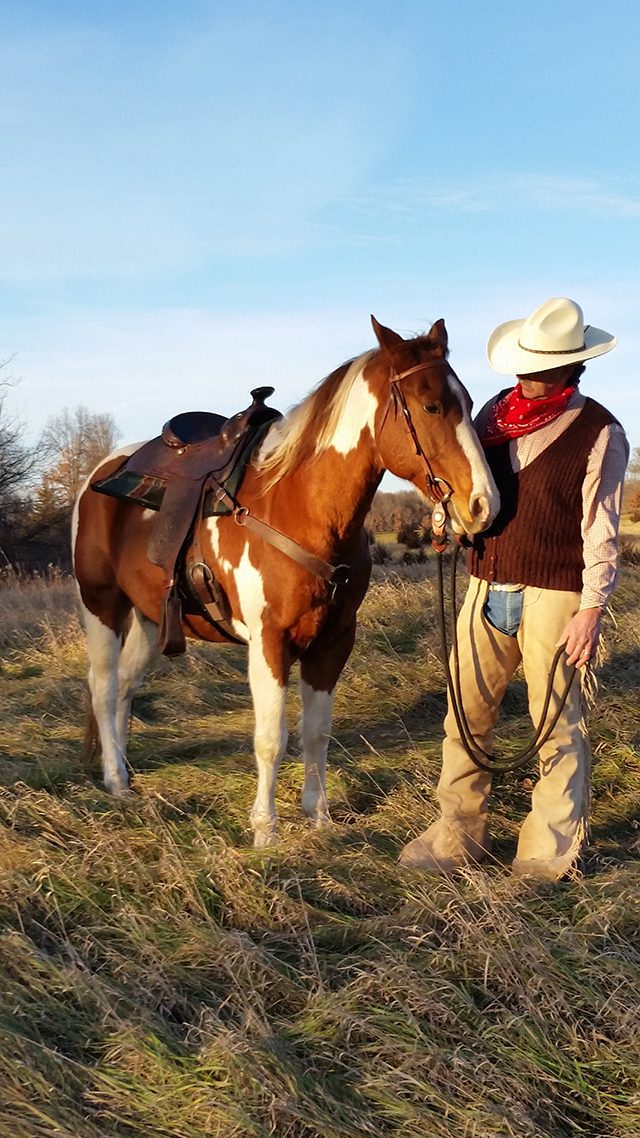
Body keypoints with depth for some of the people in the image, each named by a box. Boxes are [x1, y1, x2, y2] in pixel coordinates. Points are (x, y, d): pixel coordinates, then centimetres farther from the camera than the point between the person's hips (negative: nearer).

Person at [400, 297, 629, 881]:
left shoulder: (599, 433, -6)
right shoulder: (495, 414, 9)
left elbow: (601, 528, -8)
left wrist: (592, 608, -14)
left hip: (554, 597, -5)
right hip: (486, 588, 5)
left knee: (559, 727, 3)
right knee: (465, 717, 8)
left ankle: (552, 852, 15)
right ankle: (458, 837, 20)